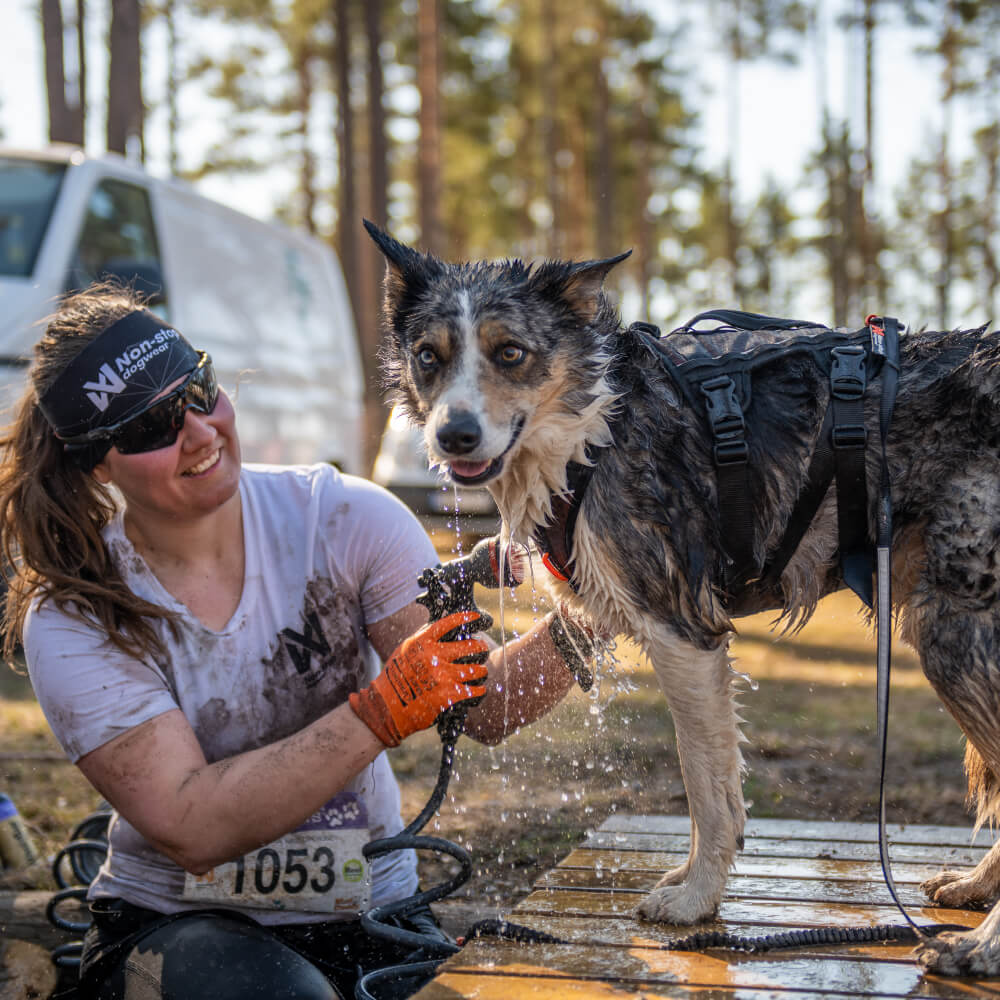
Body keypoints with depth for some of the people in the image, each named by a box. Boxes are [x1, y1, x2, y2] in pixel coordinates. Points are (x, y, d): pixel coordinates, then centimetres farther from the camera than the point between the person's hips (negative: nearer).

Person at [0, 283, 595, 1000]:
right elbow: (191, 829, -21)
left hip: (365, 916, 2)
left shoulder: (342, 519, -7)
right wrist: (382, 712, -25)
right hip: (174, 927, -1)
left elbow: (485, 709, -10)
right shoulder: (72, 621, -11)